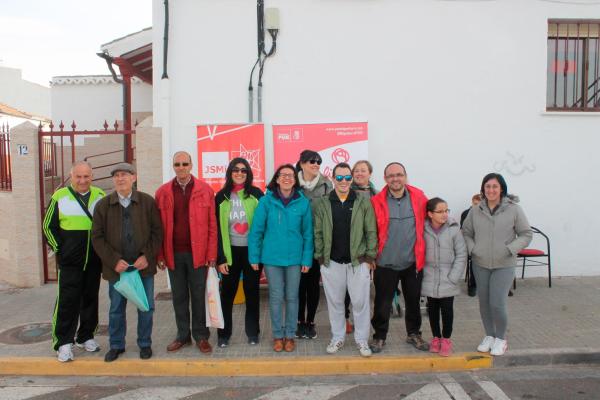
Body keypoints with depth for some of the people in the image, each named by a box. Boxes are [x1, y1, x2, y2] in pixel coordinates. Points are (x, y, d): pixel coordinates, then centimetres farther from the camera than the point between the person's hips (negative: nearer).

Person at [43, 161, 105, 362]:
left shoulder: (100, 196, 4)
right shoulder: (60, 197, -2)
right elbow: (49, 226, 4)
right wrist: (59, 249, -1)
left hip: (94, 261, 3)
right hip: (69, 262, -3)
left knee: (90, 299, 11)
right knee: (68, 301, -3)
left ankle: (86, 337, 24)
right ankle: (63, 342, 7)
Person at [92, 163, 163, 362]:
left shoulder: (148, 202, -2)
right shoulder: (103, 205, 1)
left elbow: (157, 231, -2)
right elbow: (97, 237, -1)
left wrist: (147, 256, -12)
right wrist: (114, 261, -11)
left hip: (143, 266, -1)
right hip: (117, 267, 1)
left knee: (146, 307, 9)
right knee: (116, 309, 13)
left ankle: (145, 344, 27)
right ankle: (116, 345, 31)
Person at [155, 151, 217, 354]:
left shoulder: (205, 190, -2)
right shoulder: (162, 192, 4)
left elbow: (212, 225, -3)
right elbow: (159, 227, 4)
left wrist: (212, 254, -8)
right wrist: (160, 255, -1)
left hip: (197, 253, -2)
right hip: (173, 254, 2)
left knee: (198, 295, 8)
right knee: (179, 296, 13)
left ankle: (201, 336, 23)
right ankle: (183, 335, 28)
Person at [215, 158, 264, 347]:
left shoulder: (256, 194, -2)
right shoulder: (222, 197, 0)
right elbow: (217, 229, 1)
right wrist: (220, 258, -4)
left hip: (252, 250, -1)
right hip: (231, 251, 1)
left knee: (252, 291, 10)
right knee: (227, 292, 8)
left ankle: (253, 332, 24)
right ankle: (224, 333, 22)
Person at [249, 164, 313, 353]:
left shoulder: (303, 202, -3)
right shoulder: (266, 201, -6)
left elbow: (308, 233, 0)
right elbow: (256, 231, -3)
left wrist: (307, 259, -3)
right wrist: (254, 257, -4)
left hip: (295, 258, 1)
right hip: (272, 257, -1)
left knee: (292, 297, 11)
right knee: (276, 297, 9)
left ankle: (289, 335, 27)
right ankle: (277, 335, 25)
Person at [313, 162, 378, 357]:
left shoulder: (363, 202, -2)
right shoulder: (322, 204, 1)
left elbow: (371, 232, -1)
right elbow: (318, 233, 3)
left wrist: (369, 257, -5)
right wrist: (320, 259, 0)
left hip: (358, 262, -1)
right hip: (331, 262, 1)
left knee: (360, 302, 6)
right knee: (335, 302, 12)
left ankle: (362, 340, 23)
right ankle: (337, 338, 29)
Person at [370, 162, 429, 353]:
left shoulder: (418, 196, -4)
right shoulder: (377, 201, -9)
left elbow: (428, 218, 11)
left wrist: (423, 250, 11)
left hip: (413, 262, 2)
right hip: (386, 263, -2)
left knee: (413, 301, 18)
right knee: (382, 303, 9)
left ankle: (414, 334, 38)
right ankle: (379, 336, 29)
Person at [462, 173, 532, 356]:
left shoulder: (514, 209, -8)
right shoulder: (475, 211, 0)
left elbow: (526, 234, -3)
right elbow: (466, 232, 10)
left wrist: (510, 249, -15)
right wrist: (472, 248, -7)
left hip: (504, 265, -3)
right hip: (480, 264, 3)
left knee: (497, 303, -7)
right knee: (484, 302, 12)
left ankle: (501, 338, 18)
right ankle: (489, 336, 32)